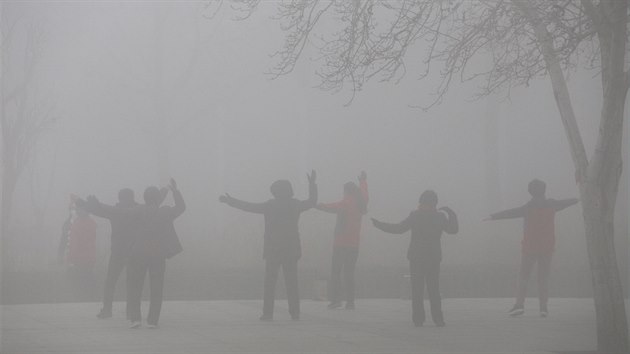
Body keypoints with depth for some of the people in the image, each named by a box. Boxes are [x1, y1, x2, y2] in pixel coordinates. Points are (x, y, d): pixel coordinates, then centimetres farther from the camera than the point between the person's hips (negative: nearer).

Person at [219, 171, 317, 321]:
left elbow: (249, 206, -7)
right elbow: (312, 201, 20)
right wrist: (312, 184, 33)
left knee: (270, 282, 0)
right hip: (291, 250, 3)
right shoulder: (295, 205, 3)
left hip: (273, 250, -3)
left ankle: (268, 313, -5)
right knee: (291, 282, 6)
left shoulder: (270, 205, -7)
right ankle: (295, 312, 3)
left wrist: (229, 200, 1)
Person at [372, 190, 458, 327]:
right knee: (434, 289, 7)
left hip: (416, 257, -2)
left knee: (417, 289, 2)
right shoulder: (440, 217, 0)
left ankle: (418, 319, -3)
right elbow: (453, 229, 10)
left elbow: (399, 228, -10)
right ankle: (438, 319, -1)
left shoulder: (415, 216, -6)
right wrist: (451, 213, 22)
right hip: (433, 258, 2)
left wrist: (379, 225, -2)